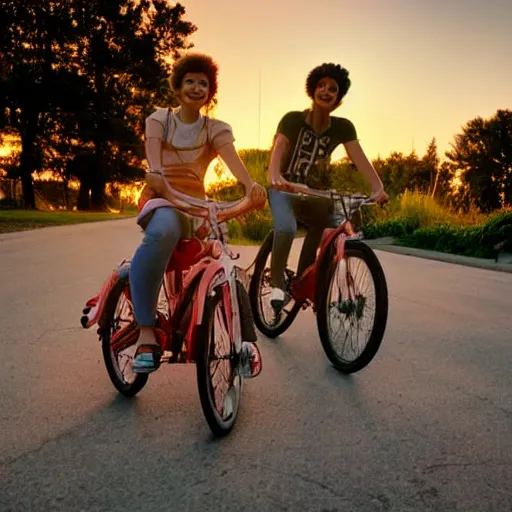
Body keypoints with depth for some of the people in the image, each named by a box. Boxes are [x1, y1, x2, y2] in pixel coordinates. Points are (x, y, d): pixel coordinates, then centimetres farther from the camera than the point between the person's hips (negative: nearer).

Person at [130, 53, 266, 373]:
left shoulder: (217, 129, 12)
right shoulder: (159, 119, 11)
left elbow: (232, 158, -12)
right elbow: (153, 152, -12)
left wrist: (252, 185, -34)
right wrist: (155, 173, -37)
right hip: (161, 199, -3)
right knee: (161, 233, -40)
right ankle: (146, 335, -40)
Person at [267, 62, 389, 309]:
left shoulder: (342, 127, -5)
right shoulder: (292, 119, -12)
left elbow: (359, 158, -19)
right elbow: (278, 150, -28)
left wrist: (378, 187, -38)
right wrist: (275, 177, -51)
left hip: (315, 193, 5)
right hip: (286, 190, -5)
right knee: (287, 228, -31)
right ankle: (277, 283, -11)